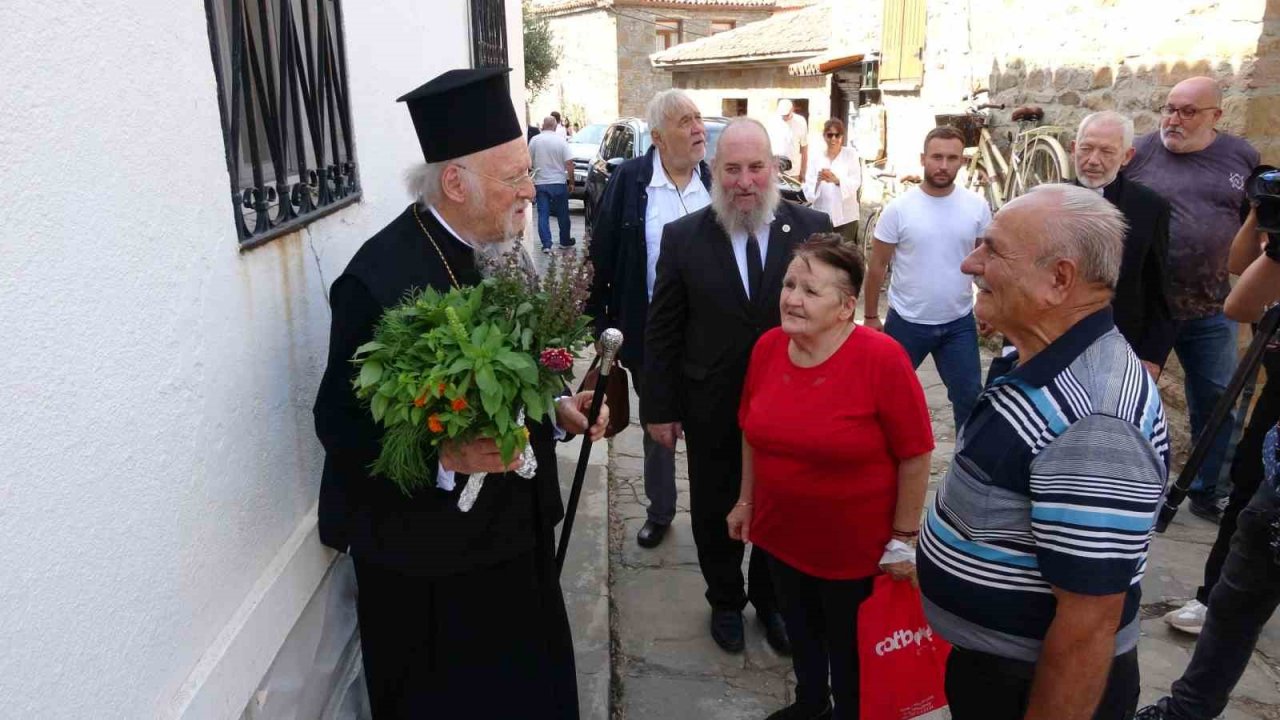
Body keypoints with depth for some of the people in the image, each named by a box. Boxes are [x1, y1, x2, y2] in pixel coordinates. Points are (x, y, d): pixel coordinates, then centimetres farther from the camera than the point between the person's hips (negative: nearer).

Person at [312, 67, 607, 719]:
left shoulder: (487, 246, -1)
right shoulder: (380, 278, -25)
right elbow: (340, 422, -21)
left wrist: (555, 404, -3)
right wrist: (444, 456, -34)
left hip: (511, 525, 7)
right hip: (431, 549, -7)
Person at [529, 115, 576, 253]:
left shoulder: (534, 140, -3)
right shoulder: (561, 141, -7)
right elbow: (569, 163, -10)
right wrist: (571, 182, -2)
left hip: (540, 183, 1)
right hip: (559, 182, -1)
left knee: (543, 214, 4)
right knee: (562, 214, 13)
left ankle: (546, 244, -2)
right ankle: (565, 241, 24)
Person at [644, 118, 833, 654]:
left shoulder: (812, 228, -8)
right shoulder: (682, 236, -8)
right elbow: (662, 330, -5)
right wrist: (659, 408, -5)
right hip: (711, 409, 0)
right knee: (714, 511, 18)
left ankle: (771, 599, 45)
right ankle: (725, 600, 44)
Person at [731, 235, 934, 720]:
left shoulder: (881, 359, -24)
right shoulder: (767, 348, -8)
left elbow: (915, 456, -16)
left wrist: (903, 539, -12)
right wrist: (746, 501, 12)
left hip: (857, 547, -5)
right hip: (780, 534, 5)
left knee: (850, 649, 19)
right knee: (799, 632, 27)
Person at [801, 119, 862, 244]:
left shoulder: (851, 154, 3)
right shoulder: (817, 158, 6)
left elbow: (855, 183, -11)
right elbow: (808, 190, -3)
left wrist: (836, 180, -30)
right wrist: (818, 180, -26)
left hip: (845, 217, -2)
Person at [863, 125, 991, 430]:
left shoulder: (977, 207, -4)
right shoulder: (899, 208, -11)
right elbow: (878, 266, -4)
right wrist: (870, 316, -2)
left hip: (959, 324, 2)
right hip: (906, 322, -1)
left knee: (969, 395, 12)